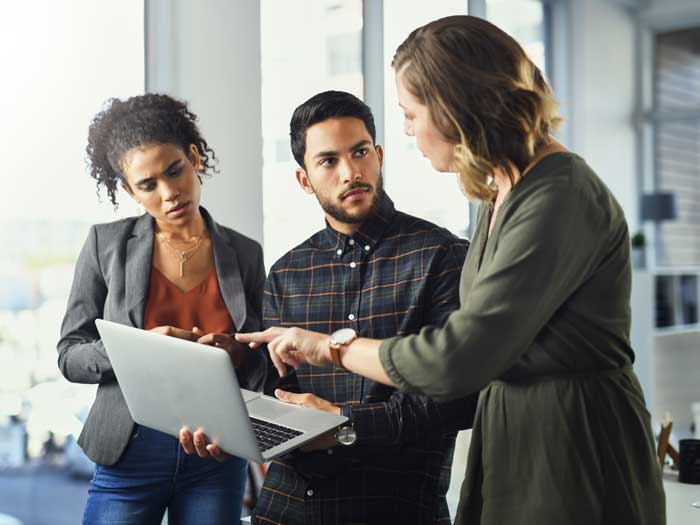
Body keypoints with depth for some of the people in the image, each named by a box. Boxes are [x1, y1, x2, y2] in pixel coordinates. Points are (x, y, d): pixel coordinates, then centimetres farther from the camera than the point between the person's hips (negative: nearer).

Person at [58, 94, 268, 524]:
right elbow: (70, 356, 0)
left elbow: (263, 369, 9)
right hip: (130, 454, -1)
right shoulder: (107, 245, 0)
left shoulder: (245, 254, 3)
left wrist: (238, 355, -13)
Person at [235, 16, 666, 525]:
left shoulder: (560, 197, -21)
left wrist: (330, 347, -10)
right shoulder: (503, 193, 9)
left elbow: (455, 360, -24)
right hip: (509, 438, 8)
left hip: (575, 451, -8)